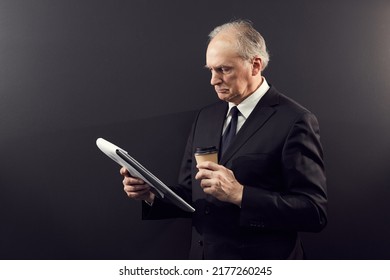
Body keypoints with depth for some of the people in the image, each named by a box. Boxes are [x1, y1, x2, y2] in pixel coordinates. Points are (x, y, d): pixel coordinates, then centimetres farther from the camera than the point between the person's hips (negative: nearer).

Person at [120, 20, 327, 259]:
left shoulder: (294, 121, -14)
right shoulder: (205, 117, 5)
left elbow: (315, 212, -18)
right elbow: (191, 197, 9)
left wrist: (240, 194, -26)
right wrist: (151, 194, -9)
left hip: (260, 271, -5)